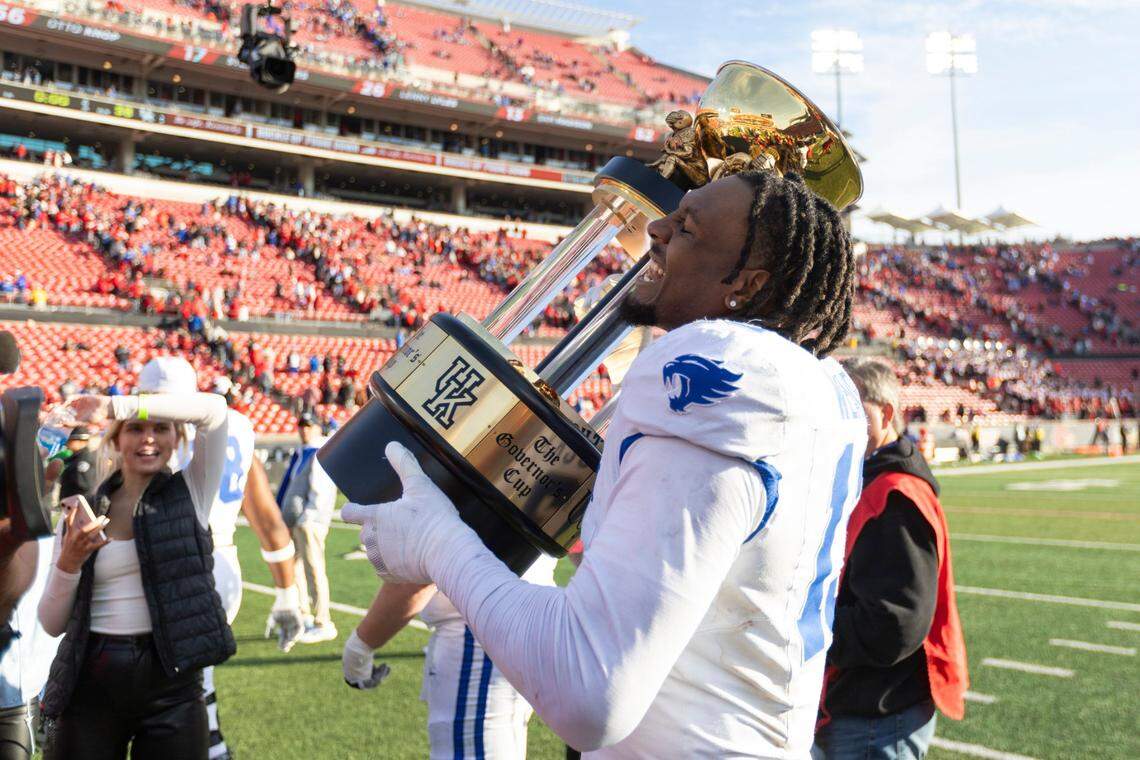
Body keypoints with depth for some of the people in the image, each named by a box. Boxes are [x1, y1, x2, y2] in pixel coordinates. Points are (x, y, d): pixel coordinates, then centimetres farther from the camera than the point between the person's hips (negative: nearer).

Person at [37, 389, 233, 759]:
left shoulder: (191, 493, 3)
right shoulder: (82, 513, 7)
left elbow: (213, 410, -14)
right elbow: (52, 624, 6)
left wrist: (112, 406, -14)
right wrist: (69, 562, -12)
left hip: (171, 679, -1)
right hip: (91, 682, 2)